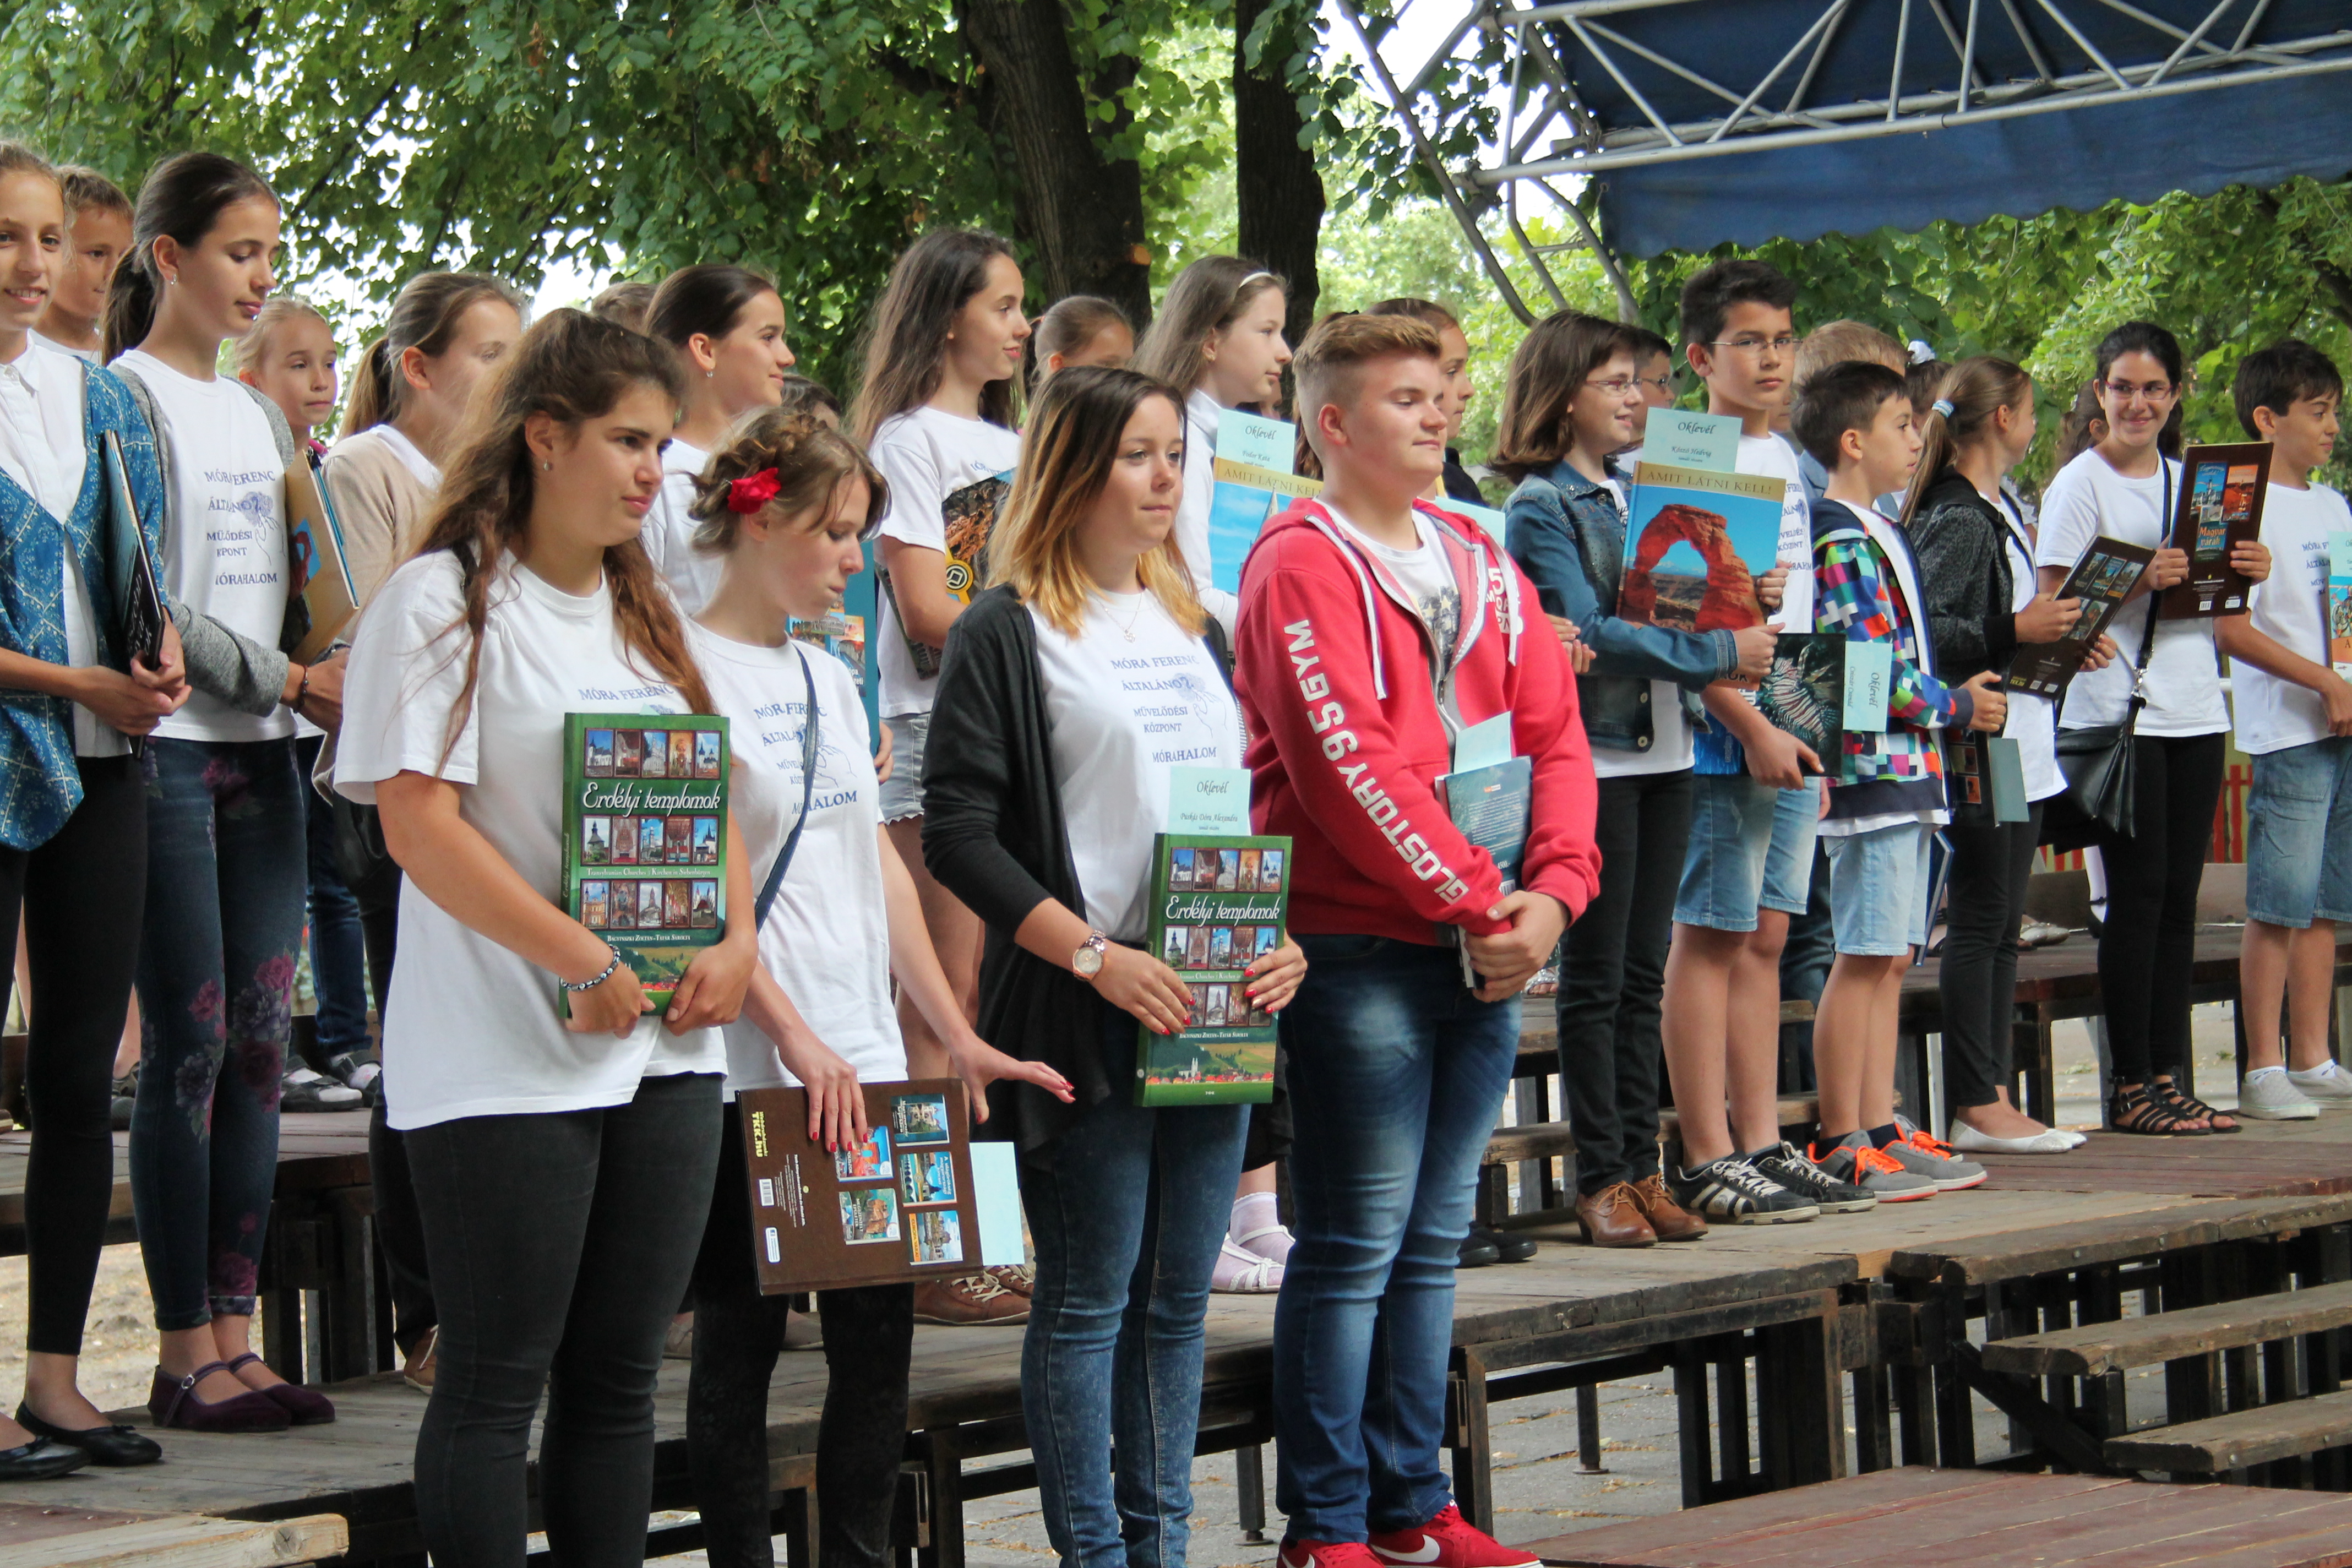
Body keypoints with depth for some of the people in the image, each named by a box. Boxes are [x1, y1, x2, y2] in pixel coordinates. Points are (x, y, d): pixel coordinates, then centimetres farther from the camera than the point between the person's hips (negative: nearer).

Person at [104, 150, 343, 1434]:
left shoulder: (258, 413, 18)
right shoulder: (126, 399, -5)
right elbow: (141, 602, -12)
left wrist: (329, 679, 1)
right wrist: (284, 681, -15)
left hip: (262, 752, 7)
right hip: (170, 749, -7)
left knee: (261, 1042, 4)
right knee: (188, 1044, -6)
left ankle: (234, 1338, 8)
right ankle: (185, 1353, -2)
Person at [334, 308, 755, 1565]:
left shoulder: (644, 614, 15)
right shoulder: (443, 601, -6)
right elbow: (419, 825, -13)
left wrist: (735, 943, -1)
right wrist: (584, 965, -17)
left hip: (667, 1047, 7)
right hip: (504, 1066, -7)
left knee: (619, 1375, 9)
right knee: (494, 1383, -3)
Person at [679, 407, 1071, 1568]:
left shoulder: (830, 678, 15)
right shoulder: (690, 670, -7)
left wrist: (957, 1036, 13)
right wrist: (794, 1038, -18)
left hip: (862, 1060, 7)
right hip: (748, 1067, -7)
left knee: (880, 1328, 5)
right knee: (740, 1337, 1)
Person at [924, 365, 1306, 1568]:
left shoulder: (1195, 630, 17)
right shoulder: (1007, 634, -4)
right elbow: (959, 830, -11)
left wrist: (1281, 938, 1)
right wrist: (1096, 957, -18)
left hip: (1215, 1003, 7)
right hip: (1085, 1016, -6)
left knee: (1179, 1293, 10)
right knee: (1089, 1294, -3)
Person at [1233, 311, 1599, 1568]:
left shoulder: (1480, 564, 15)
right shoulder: (1301, 565, -8)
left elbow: (1554, 737, 10)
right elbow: (1350, 767, -17)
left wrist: (1551, 891, -5)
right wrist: (1479, 903, -15)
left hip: (1485, 949, 7)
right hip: (1361, 950, -7)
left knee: (1431, 1243, 12)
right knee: (1353, 1249, -4)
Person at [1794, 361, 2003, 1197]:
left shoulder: (1878, 533, 18)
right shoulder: (1841, 541, -13)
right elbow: (1867, 671, -19)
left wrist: (1963, 694, 11)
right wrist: (1957, 706, -9)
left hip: (1905, 770, 10)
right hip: (1871, 768, -10)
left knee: (1890, 959, 11)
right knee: (1864, 958, -7)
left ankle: (1880, 1132, 14)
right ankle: (1841, 1145, -5)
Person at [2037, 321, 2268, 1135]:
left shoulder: (2191, 481, 16)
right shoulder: (2079, 484, -3)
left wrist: (2247, 573, 0)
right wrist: (2140, 579, -23)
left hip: (2195, 711, 6)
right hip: (2116, 711, -6)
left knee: (2179, 897, 6)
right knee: (2138, 894, -7)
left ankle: (2168, 1079, 10)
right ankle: (2130, 1087, -3)